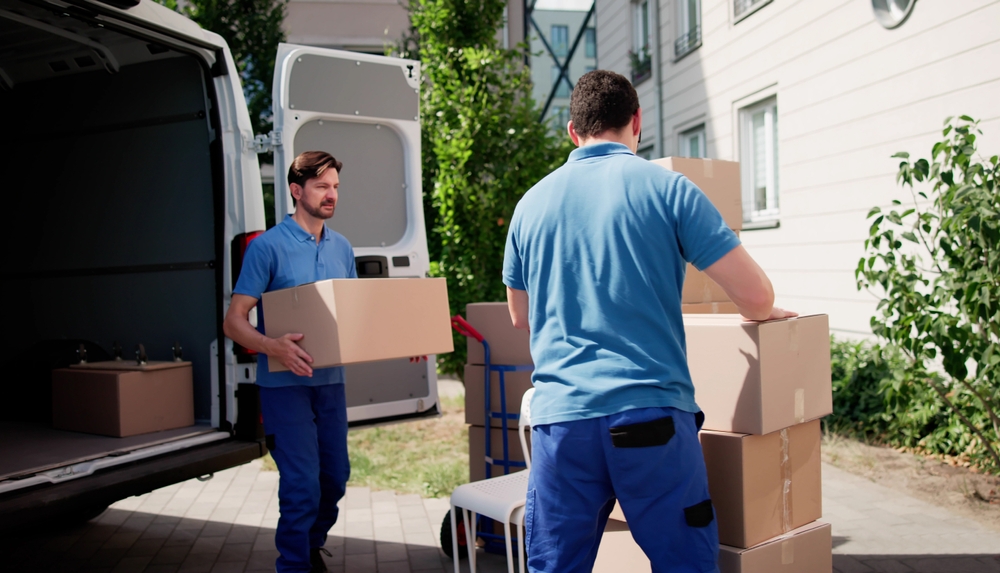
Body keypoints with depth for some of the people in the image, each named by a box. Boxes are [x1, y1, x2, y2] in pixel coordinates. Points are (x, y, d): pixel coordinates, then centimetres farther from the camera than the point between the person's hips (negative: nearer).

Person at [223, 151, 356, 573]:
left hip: (331, 380, 6)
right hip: (285, 383, -6)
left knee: (335, 476, 14)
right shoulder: (267, 246, -9)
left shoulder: (342, 248, 9)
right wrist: (273, 346, -31)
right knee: (302, 484, -7)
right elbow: (234, 321, -12)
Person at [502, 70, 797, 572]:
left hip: (560, 417, 3)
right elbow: (755, 294, -2)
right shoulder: (667, 188, -1)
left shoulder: (532, 203, 10)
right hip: (651, 413, -3)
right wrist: (762, 314, 21)